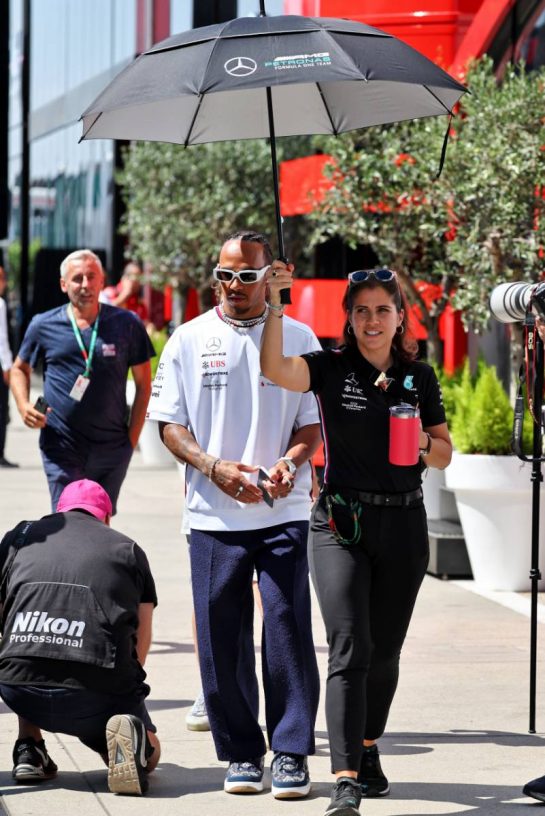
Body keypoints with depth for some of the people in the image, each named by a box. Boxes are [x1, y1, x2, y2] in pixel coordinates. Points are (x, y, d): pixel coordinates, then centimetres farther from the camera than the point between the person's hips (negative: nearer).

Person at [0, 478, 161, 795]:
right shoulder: (128, 549, 17)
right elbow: (142, 639, 20)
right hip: (98, 695, -2)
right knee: (149, 755, 24)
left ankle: (29, 750, 23)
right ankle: (129, 735, -9)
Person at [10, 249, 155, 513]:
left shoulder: (127, 325, 2)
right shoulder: (43, 326, 3)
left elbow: (143, 382, 7)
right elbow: (19, 369, 17)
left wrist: (133, 437, 1)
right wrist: (24, 406, -3)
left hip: (112, 449, 1)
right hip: (62, 448, -1)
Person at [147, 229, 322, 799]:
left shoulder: (299, 339, 7)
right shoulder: (189, 340, 7)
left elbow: (314, 421, 7)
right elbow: (170, 423, 6)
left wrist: (291, 461, -14)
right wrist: (214, 467, -10)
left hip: (283, 512, -1)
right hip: (213, 515, 1)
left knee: (288, 628, -7)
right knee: (222, 636, 3)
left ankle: (291, 752, 1)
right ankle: (241, 753, 14)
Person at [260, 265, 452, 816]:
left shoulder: (419, 378, 8)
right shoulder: (332, 368, -3)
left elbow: (444, 455, 13)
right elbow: (274, 367, -22)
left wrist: (424, 443, -8)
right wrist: (274, 301, -28)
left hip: (403, 527, 4)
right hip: (342, 525, -3)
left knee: (385, 652, 13)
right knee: (350, 651, -13)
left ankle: (368, 750, 35)